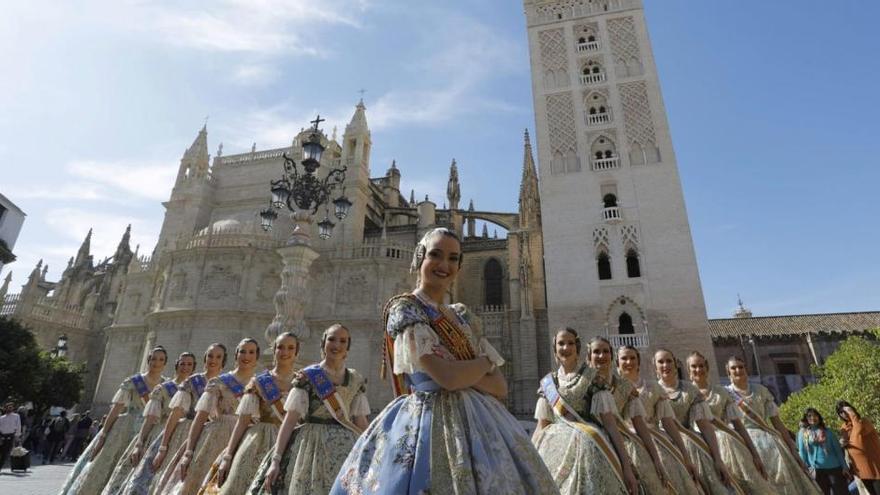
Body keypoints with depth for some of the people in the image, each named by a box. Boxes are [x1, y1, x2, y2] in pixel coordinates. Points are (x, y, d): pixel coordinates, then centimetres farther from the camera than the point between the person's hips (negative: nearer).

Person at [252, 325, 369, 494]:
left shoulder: (357, 381, 4)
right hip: (312, 447, -2)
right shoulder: (307, 377, -4)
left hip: (346, 450, 3)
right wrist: (276, 460, -12)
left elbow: (361, 423, 8)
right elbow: (290, 419, -8)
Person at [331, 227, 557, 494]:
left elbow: (501, 387, 6)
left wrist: (461, 373, -12)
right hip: (432, 425, -6)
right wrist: (485, 362, -2)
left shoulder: (463, 316, 12)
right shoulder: (404, 309, -8)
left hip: (479, 423, 6)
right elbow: (447, 377, -21)